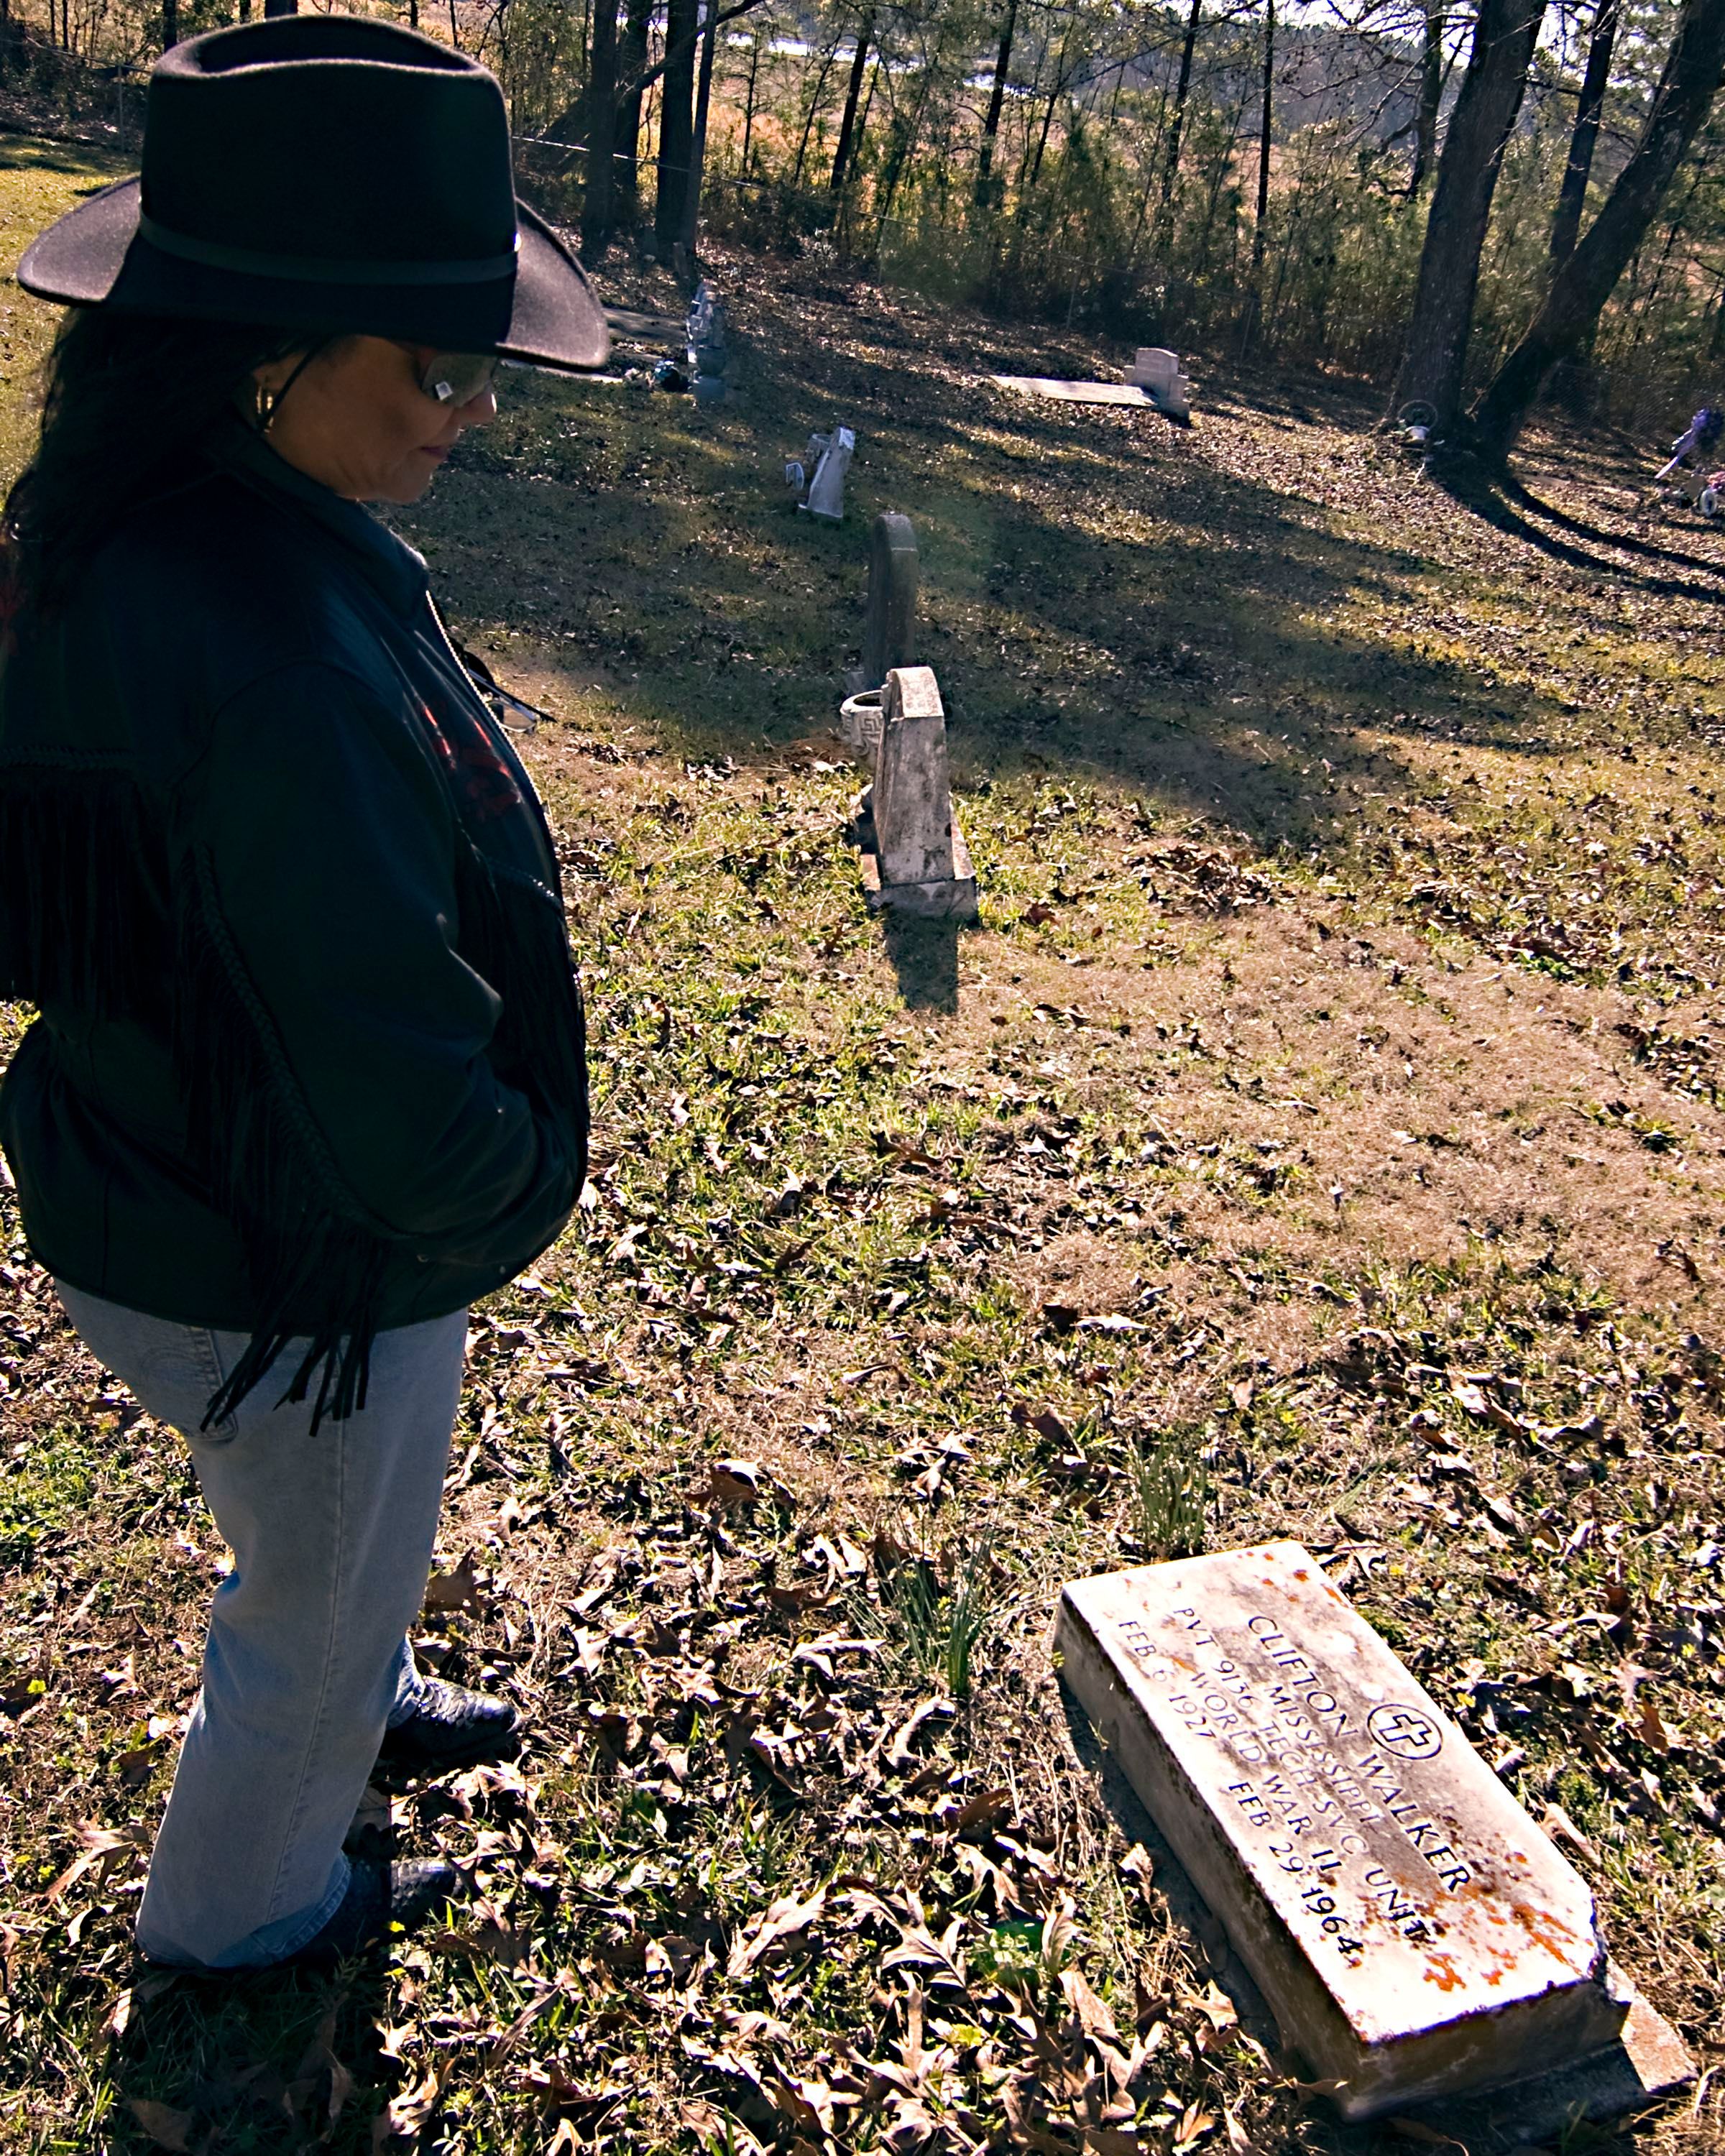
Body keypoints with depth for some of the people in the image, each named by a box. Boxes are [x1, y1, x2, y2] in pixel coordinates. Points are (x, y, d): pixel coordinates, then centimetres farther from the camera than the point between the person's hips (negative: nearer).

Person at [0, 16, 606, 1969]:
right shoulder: (278, 655, -37)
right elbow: (399, 1103, -34)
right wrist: (523, 1178, -11)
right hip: (296, 1277, -8)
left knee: (321, 1546, 35)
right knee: (322, 1588, 22)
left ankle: (347, 1701, 65)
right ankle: (238, 1910, 50)